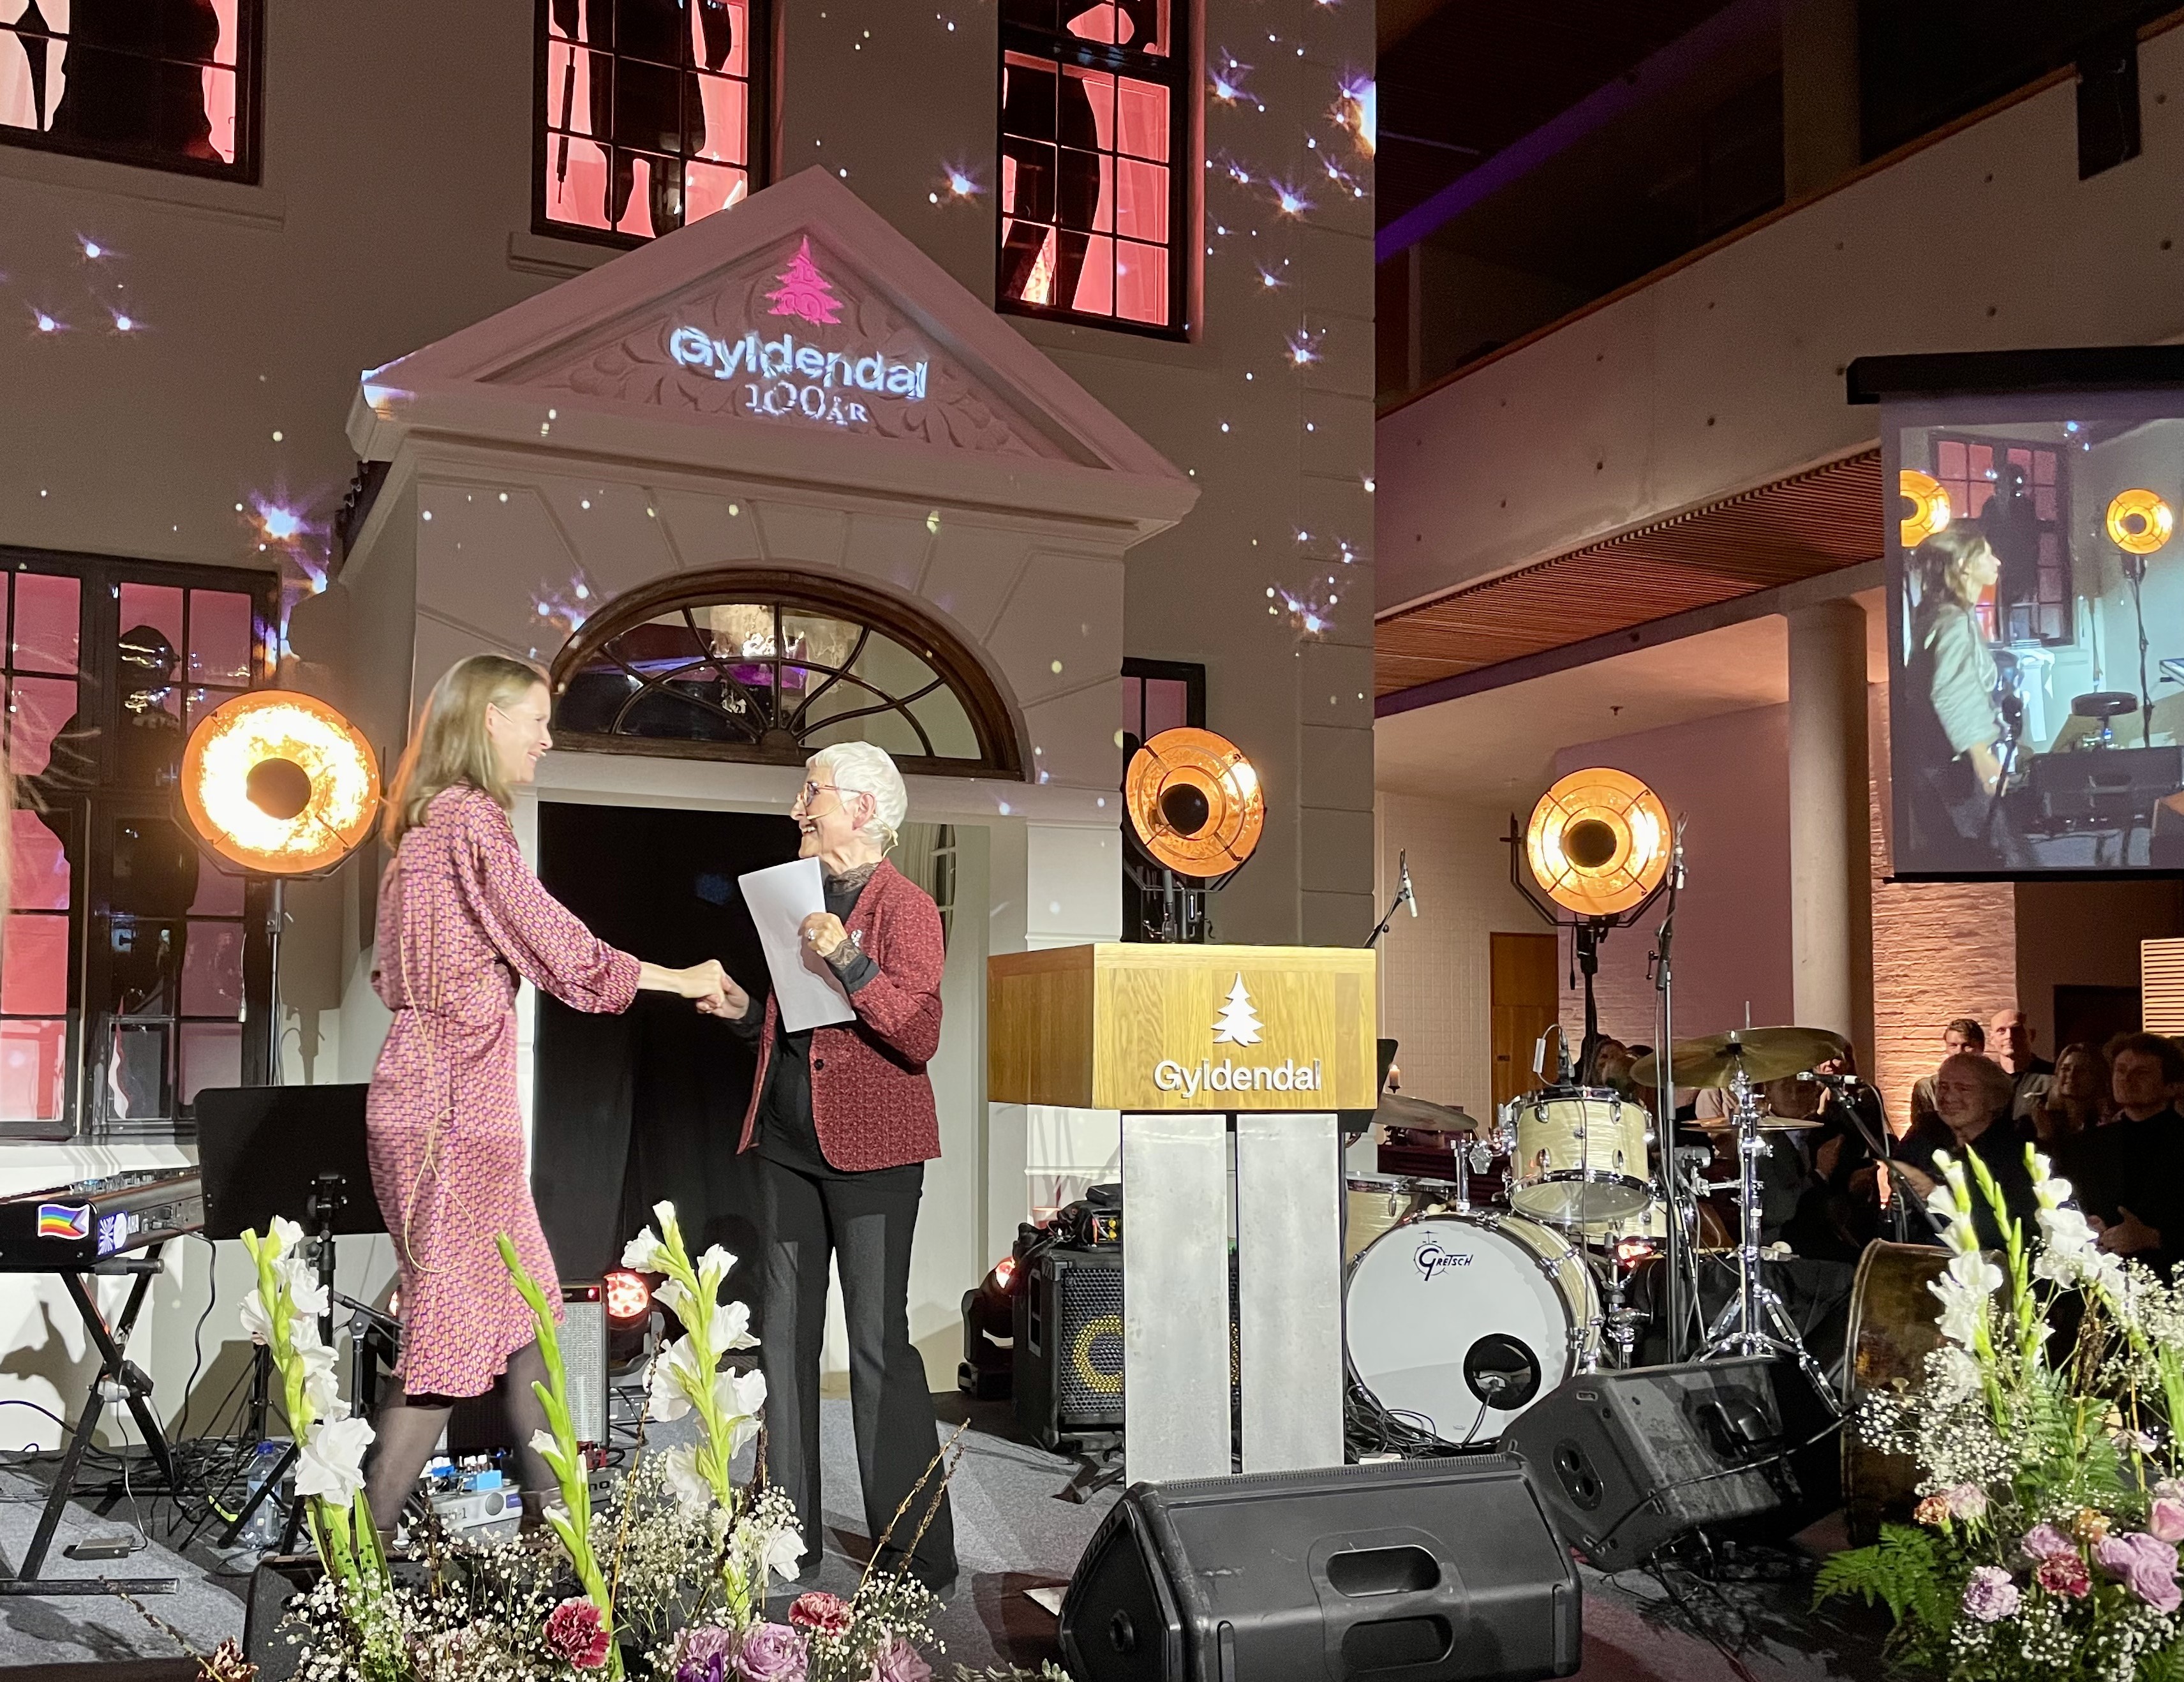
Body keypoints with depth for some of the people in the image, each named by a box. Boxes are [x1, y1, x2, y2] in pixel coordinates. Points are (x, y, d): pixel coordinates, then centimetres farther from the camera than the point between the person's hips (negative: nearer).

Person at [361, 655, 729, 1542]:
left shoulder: (431, 820, 15)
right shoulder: (471, 819, -13)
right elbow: (561, 951, -13)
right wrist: (682, 979, -2)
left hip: (434, 1086, 10)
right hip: (455, 1102, -10)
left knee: (524, 1305, 14)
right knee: (452, 1332, -4)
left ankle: (550, 1522, 23)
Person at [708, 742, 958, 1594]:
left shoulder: (903, 905, -8)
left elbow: (918, 1035, -19)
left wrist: (850, 962, -28)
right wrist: (747, 1013, 7)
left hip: (869, 1149, -8)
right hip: (788, 1143, 8)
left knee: (878, 1343, -6)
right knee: (785, 1331, 10)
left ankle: (916, 1553, 3)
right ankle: (788, 1531, 21)